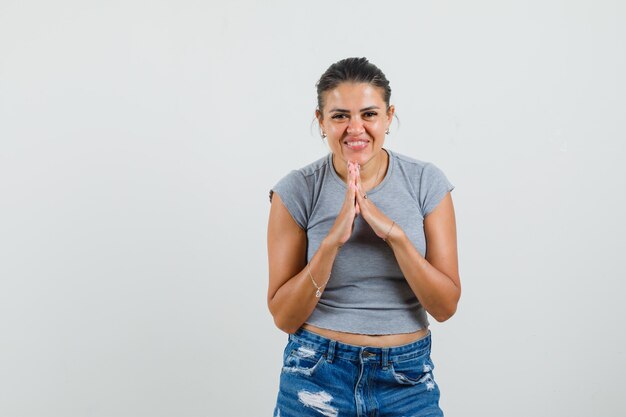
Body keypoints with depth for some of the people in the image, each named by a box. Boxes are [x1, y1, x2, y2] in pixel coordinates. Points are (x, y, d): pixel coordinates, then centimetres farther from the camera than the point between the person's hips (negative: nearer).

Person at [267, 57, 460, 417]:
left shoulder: (426, 182, -6)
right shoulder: (296, 191, -9)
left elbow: (445, 306, -8)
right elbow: (284, 316, -9)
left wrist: (395, 233, -21)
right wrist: (332, 240, -21)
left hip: (407, 379, 1)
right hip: (316, 375, -1)